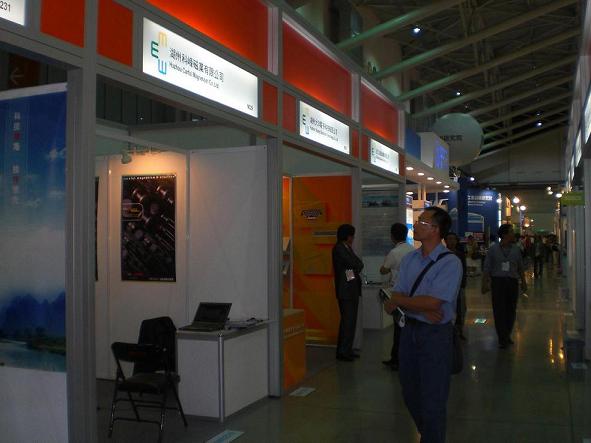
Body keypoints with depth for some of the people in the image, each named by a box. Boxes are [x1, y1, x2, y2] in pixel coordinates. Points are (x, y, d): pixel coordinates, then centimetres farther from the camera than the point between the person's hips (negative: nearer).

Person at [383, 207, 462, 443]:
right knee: (411, 394, 19)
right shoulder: (409, 259, 5)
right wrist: (422, 308, -19)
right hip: (409, 329, 7)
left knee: (432, 400, 5)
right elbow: (396, 298, -1)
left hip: (435, 334, -7)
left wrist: (398, 301, -9)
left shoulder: (450, 263, -14)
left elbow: (432, 302, -22)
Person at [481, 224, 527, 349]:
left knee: (511, 310, 6)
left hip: (512, 282, 3)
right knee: (499, 310, -5)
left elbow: (520, 268, 16)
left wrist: (523, 282, 14)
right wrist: (485, 283, -5)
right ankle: (502, 338, 1)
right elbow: (487, 268, 0)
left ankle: (507, 335, 21)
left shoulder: (516, 249, 9)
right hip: (498, 281, -3)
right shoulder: (493, 249, 0)